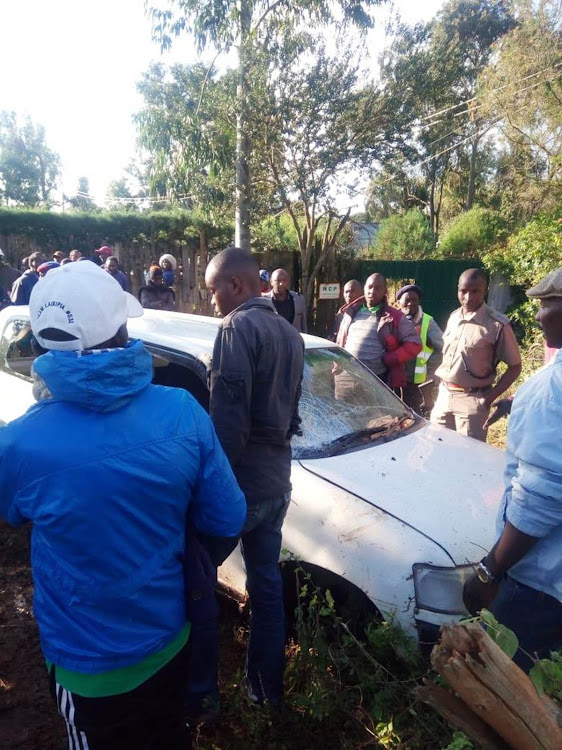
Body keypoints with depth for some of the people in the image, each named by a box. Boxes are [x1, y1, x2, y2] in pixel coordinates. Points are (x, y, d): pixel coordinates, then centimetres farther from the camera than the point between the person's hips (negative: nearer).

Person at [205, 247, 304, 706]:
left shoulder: (239, 327, -15)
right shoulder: (290, 333, 12)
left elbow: (227, 414, -21)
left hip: (240, 478, -8)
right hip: (276, 479, 8)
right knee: (267, 582, 18)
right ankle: (266, 687, 33)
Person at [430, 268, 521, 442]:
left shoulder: (498, 325, -14)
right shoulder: (454, 317, 5)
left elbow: (515, 367, -8)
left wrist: (490, 397, -13)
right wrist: (443, 387, 9)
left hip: (472, 400, -6)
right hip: (444, 395, 6)